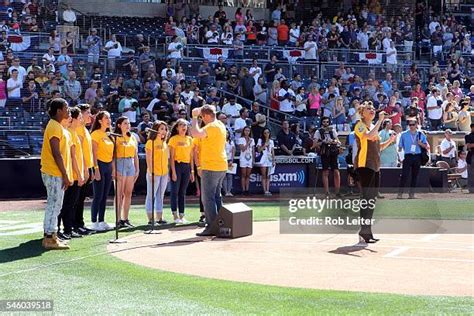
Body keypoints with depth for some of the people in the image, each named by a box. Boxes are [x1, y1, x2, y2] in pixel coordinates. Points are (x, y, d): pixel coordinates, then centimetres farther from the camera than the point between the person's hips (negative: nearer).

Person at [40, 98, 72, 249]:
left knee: (54, 205, 14)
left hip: (57, 174, 10)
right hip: (54, 174, -10)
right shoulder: (54, 127, -15)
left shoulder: (59, 127, 16)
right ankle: (49, 238, -4)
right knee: (54, 205, -7)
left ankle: (50, 236, 20)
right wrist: (65, 175, -19)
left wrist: (65, 174, 17)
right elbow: (56, 153, -20)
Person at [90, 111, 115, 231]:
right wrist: (96, 169, -17)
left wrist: (113, 168, 13)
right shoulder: (96, 134, -8)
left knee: (104, 196, 9)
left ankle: (102, 221, 14)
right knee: (98, 196, -6)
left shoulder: (109, 135, 15)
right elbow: (94, 153, -12)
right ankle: (94, 222, 0)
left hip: (108, 166, 7)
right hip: (100, 165, -7)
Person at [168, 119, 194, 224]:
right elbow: (172, 157, -6)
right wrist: (173, 171, -12)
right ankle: (175, 216, 1)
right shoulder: (174, 139, -2)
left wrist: (192, 171, 10)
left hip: (187, 167, 5)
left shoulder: (190, 139, 12)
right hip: (177, 165, -5)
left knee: (183, 192, 8)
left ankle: (182, 215, 11)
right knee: (175, 191, -3)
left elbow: (191, 156, 15)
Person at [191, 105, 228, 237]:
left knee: (208, 198, -6)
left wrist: (194, 117, -18)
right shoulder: (220, 125, 13)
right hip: (221, 167, 10)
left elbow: (195, 133, -31)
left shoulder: (212, 127, -17)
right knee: (217, 196, 15)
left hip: (211, 168, -10)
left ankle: (212, 227, -7)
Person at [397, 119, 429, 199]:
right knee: (404, 175, -11)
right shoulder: (404, 134, 7)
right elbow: (400, 146, 8)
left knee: (415, 176, 5)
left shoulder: (421, 135, 10)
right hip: (408, 156, -2)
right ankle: (400, 193, -10)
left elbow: (426, 146, 8)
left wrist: (420, 144, -11)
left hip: (417, 156, 2)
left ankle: (411, 193, 11)